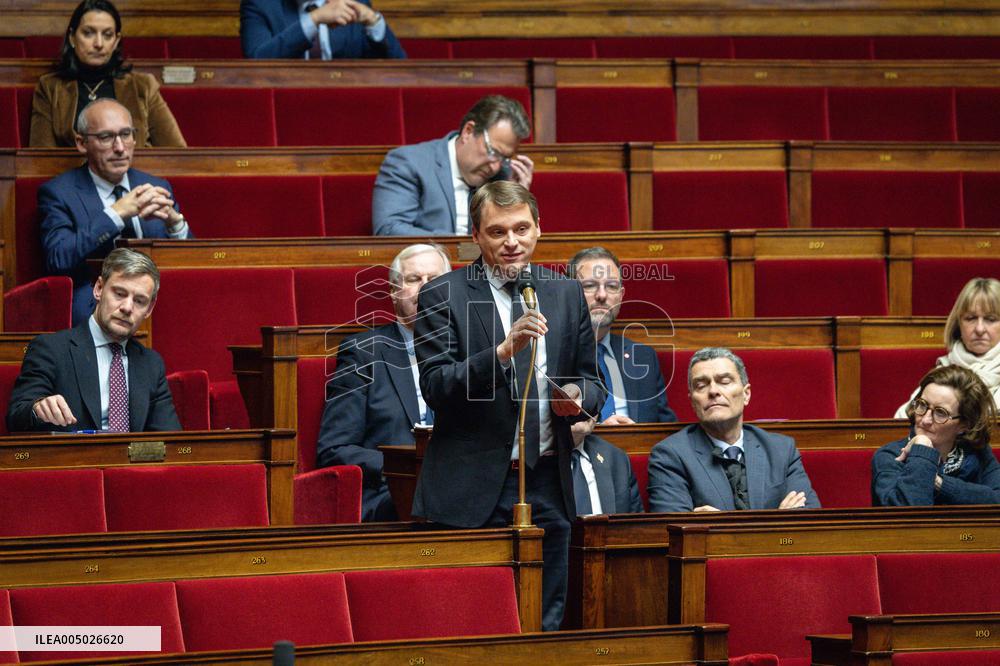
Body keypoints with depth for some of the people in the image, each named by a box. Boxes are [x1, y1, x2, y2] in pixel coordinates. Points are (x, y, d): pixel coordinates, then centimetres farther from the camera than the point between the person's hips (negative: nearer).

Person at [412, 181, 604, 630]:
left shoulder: (567, 294, 11)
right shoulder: (442, 297, -3)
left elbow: (591, 380, 17)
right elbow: (434, 387, -12)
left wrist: (579, 397, -8)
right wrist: (502, 351, -25)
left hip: (547, 488, 4)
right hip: (471, 489, -4)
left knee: (545, 626, 8)